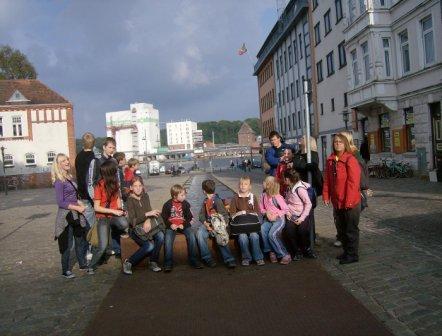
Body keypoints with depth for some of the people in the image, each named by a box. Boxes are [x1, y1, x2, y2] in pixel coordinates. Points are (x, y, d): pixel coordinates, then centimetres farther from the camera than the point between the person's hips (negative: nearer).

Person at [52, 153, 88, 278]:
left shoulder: (69, 178, 8)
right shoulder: (59, 181, -16)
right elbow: (60, 202, -18)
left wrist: (81, 203, 1)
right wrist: (77, 208, -16)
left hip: (76, 215, 8)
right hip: (66, 215, -8)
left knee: (81, 240, 18)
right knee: (68, 244, 2)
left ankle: (83, 264, 35)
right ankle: (66, 271, 17)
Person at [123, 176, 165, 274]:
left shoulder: (145, 197, 7)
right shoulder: (130, 200, -10)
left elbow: (150, 212, 5)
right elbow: (133, 221, -16)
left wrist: (148, 220, -17)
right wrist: (147, 214, -25)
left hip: (147, 226, 5)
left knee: (160, 236, -24)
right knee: (149, 245, -27)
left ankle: (153, 262, -7)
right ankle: (128, 263, -7)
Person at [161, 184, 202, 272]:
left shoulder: (185, 204, 4)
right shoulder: (167, 205, 0)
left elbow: (189, 217, 6)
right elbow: (163, 217, 3)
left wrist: (184, 225, -11)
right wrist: (170, 225, -13)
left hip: (183, 225, 1)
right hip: (171, 226, -1)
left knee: (191, 236, -24)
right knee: (168, 239, -27)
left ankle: (193, 260, -11)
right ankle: (168, 263, -16)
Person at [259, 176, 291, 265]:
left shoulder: (277, 197, -14)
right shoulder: (263, 195, 3)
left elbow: (285, 209, -9)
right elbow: (261, 208, 11)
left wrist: (276, 215, -16)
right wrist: (266, 213, -9)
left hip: (279, 219, -5)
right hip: (268, 219, 5)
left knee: (272, 234, -27)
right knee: (262, 230, -25)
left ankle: (285, 255, -13)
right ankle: (271, 251, -13)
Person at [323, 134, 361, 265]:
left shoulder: (350, 159, -13)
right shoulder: (330, 160, 7)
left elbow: (353, 182, -17)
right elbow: (327, 180, 9)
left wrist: (349, 201, -20)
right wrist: (326, 196, 3)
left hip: (350, 202, -7)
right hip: (337, 202, 7)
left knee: (351, 229, 4)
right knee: (341, 229, 18)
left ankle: (353, 254, 17)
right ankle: (346, 251, 33)